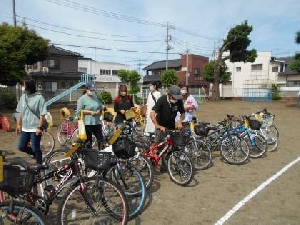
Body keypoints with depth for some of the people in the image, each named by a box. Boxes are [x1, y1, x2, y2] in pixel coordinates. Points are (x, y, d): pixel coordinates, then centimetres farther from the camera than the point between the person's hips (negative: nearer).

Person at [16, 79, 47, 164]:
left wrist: (39, 127, -17)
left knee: (35, 149, 2)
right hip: (25, 128, 7)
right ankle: (37, 154, 35)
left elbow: (42, 114, -14)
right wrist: (18, 124, 12)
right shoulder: (23, 97, 4)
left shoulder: (39, 98, -14)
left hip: (35, 128, -6)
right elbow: (20, 112, 12)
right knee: (21, 147, 13)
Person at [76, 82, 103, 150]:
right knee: (88, 141, 4)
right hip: (87, 123, -5)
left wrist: (98, 111, -5)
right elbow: (79, 111, -10)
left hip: (97, 122, 5)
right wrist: (90, 112, -14)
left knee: (100, 139, 6)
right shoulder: (82, 98, -5)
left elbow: (100, 107, 17)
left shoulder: (96, 97, 12)